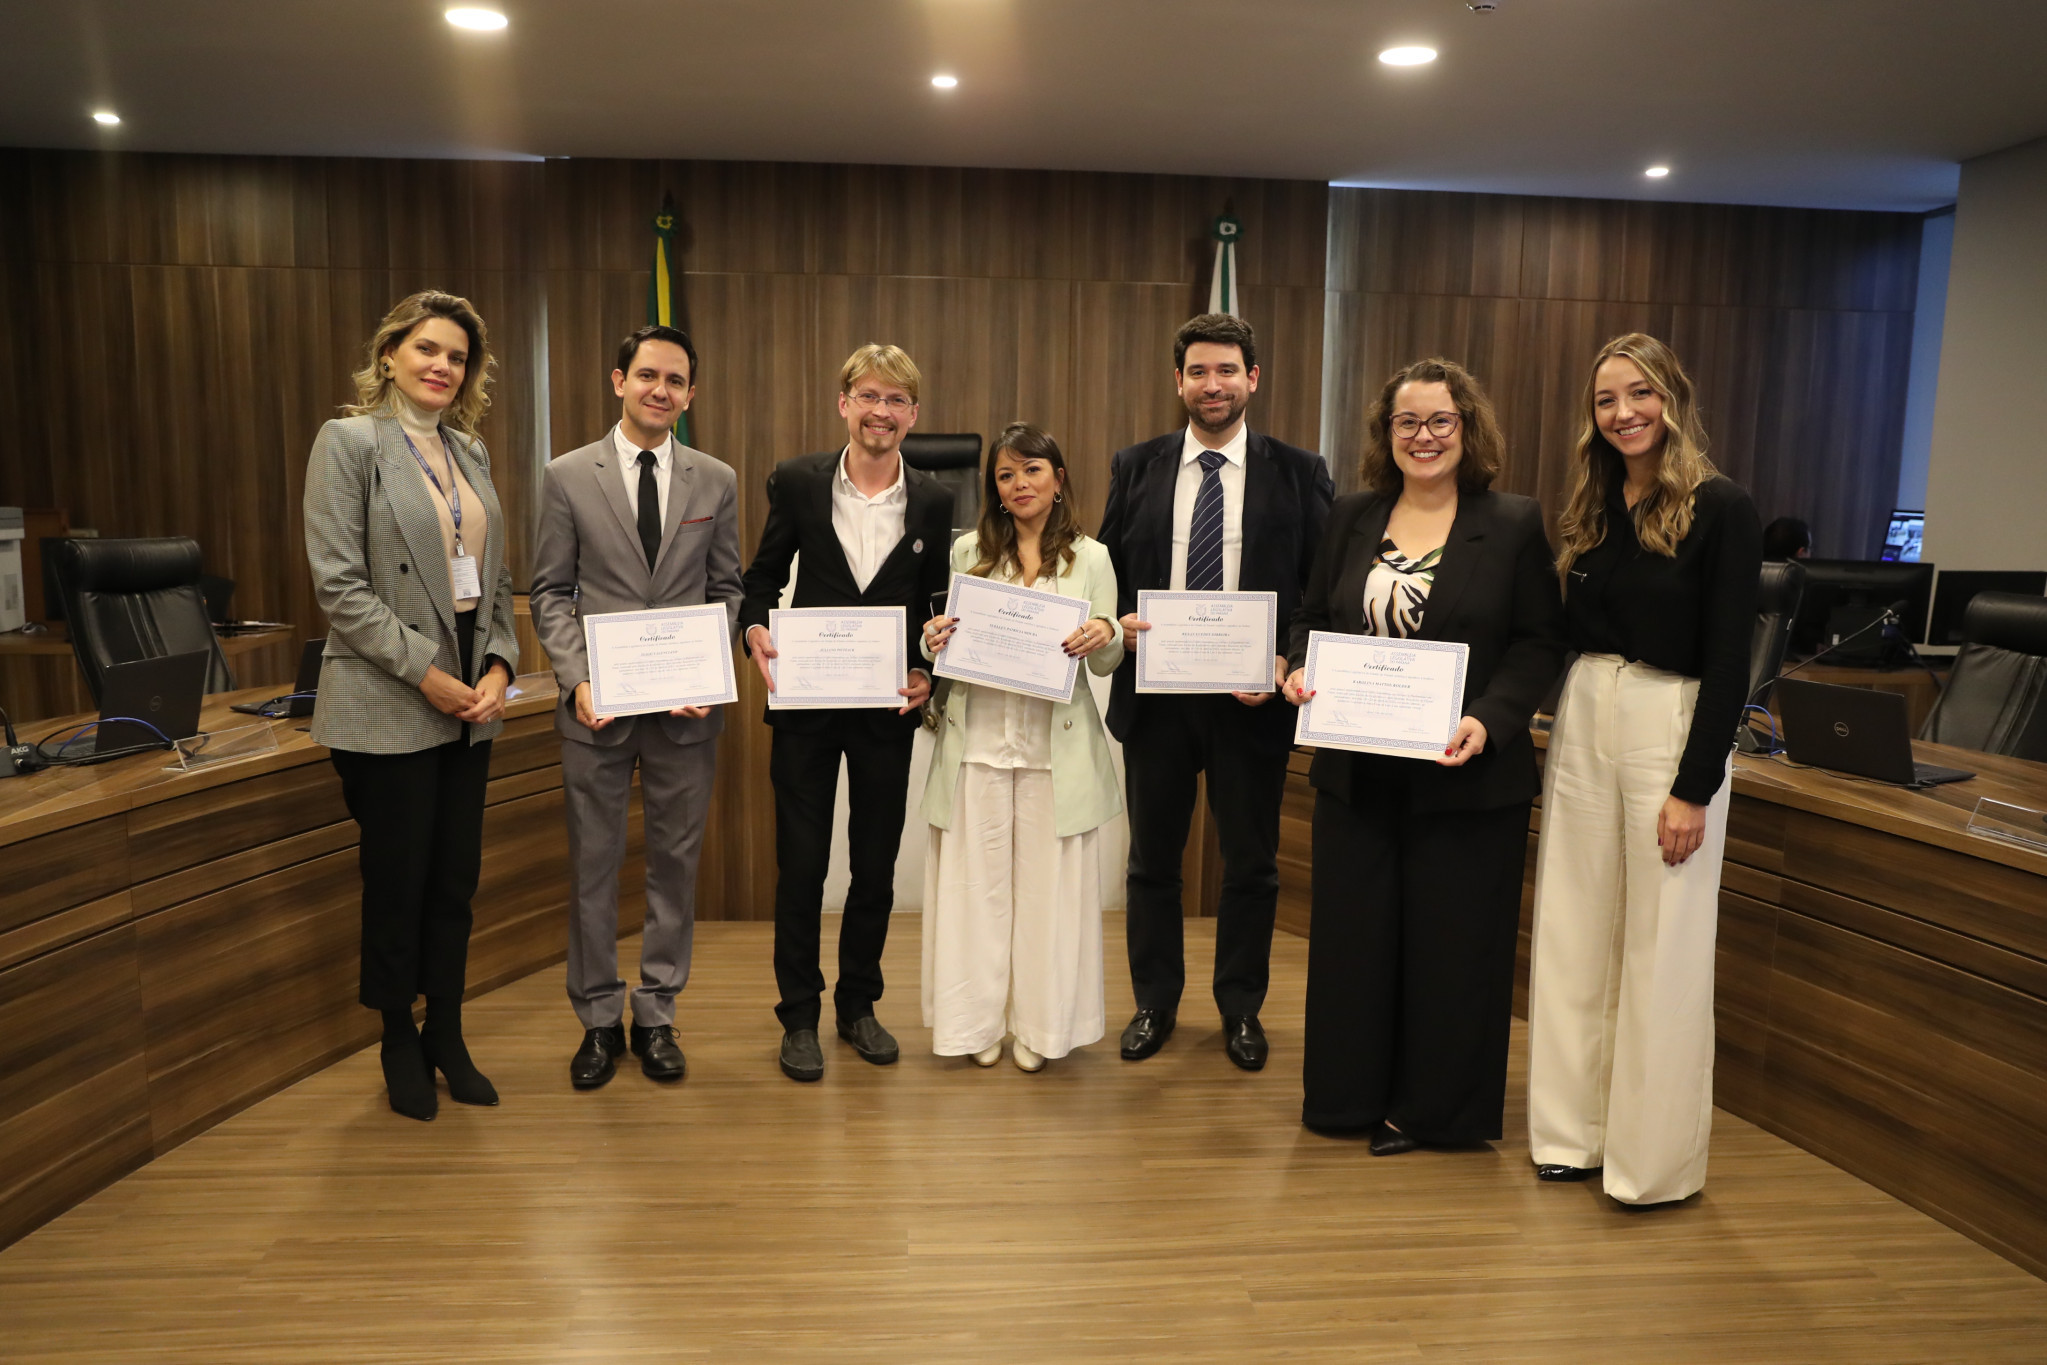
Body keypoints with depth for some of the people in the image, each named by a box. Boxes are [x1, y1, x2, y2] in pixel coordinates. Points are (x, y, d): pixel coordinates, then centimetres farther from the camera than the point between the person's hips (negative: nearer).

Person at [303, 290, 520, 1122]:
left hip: (469, 706, 6)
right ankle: (400, 1046, 23)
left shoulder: (470, 452, 13)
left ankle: (447, 1037, 25)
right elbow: (339, 583, -12)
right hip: (389, 708, -5)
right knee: (398, 883, 5)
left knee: (456, 881, 11)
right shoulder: (351, 441, -5)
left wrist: (500, 665, -2)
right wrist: (425, 672, -15)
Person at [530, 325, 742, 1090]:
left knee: (676, 863, 9)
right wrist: (577, 678, -12)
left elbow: (727, 592, 7)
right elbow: (550, 593, 2)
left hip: (686, 708, 1)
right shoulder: (568, 477, 2)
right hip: (597, 705, -1)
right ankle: (599, 1020, 23)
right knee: (593, 864, 8)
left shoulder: (716, 481, 6)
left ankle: (657, 1017, 24)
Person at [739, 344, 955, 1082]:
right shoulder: (797, 482, -1)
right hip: (807, 703, -1)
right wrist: (755, 629, -13)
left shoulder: (933, 500, 2)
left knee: (877, 867, 11)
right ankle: (799, 1017, 20)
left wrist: (928, 675, -7)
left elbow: (936, 604, 8)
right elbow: (764, 574, 6)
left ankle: (858, 1006, 28)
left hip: (887, 711, 1)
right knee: (801, 866, 5)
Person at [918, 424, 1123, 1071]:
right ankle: (978, 1020, 22)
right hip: (977, 740, 1)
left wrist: (1105, 636, -17)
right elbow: (943, 643, 12)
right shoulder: (967, 551, 8)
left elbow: (1108, 662, 5)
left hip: (1056, 746, -1)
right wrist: (934, 640, -11)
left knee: (1048, 884, 4)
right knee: (977, 881, 6)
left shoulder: (1090, 558, 5)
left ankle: (1037, 1025, 20)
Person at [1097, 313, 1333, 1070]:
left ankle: (1241, 1008, 31)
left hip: (1253, 697, -1)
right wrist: (1120, 625, -11)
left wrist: (1285, 662, -15)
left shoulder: (1297, 472, 0)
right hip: (1155, 692, 2)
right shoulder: (1136, 467, 5)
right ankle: (1154, 1003, 31)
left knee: (1251, 863, 11)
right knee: (1152, 858, 13)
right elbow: (1107, 569, 9)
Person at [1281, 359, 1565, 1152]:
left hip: (1464, 777, -3)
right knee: (1354, 935, 12)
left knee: (1450, 942, 7)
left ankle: (1434, 1109, 24)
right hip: (1357, 773, 4)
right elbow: (1310, 619, 13)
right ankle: (1352, 1096, 28)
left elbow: (1539, 644, -5)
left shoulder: (1515, 526, -2)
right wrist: (1300, 672, -8)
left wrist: (1488, 721, -19)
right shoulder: (1352, 518, 9)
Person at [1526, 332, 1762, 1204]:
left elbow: (1729, 662, -12)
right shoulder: (1592, 510, 9)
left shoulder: (1720, 509, -8)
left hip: (1673, 728, -6)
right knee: (1573, 935, 10)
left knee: (1662, 949, 2)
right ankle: (1575, 1131, 24)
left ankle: (1655, 1157, 17)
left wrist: (1694, 788, -15)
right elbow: (1568, 634, 11)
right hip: (1583, 719, 6)